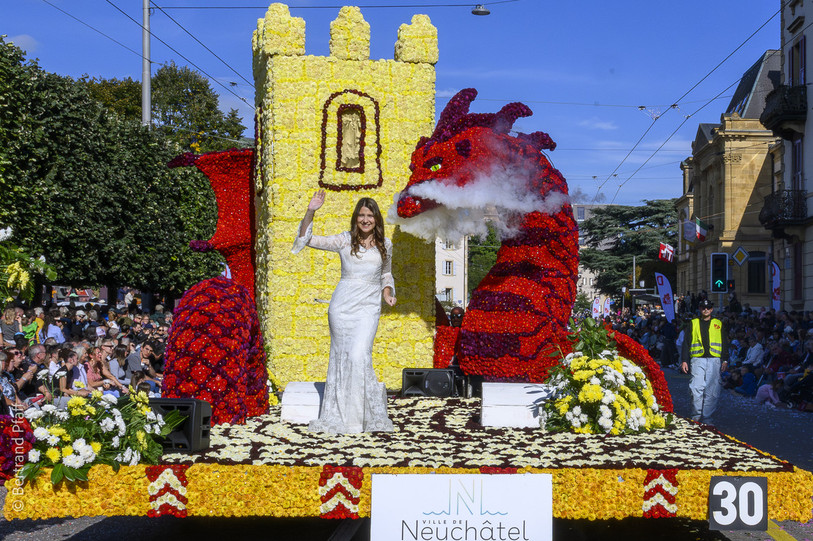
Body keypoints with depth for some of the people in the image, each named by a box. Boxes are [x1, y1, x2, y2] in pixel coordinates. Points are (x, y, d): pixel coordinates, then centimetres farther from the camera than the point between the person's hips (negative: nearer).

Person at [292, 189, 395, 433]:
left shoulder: (385, 245, 9)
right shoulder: (344, 240, 1)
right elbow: (308, 240, -5)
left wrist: (388, 292, 6)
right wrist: (310, 212, -16)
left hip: (369, 306, 0)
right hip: (342, 304, 0)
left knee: (359, 356, -14)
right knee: (341, 356, 4)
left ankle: (370, 412, 2)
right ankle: (340, 414, 16)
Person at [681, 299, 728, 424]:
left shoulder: (718, 324, 14)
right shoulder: (693, 323, 12)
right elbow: (686, 343, 10)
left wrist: (725, 360, 4)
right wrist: (684, 360, 2)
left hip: (714, 360, 0)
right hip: (698, 360, 0)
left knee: (711, 390, -2)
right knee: (697, 388, -10)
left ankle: (707, 419, 3)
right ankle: (696, 416, 0)